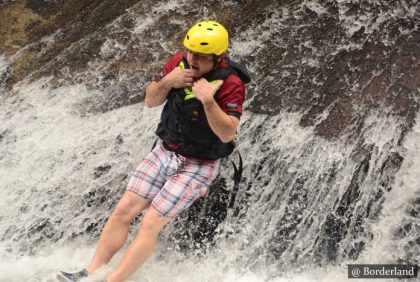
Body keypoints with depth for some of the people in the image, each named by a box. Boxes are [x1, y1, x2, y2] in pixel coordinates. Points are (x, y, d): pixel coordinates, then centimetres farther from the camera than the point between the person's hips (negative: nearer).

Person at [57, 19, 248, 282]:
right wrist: (167, 82, -18)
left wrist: (208, 101, -38)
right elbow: (150, 101, 1)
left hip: (199, 165, -5)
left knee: (150, 225, -11)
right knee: (123, 210, 0)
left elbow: (227, 134, -26)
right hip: (164, 151, 6)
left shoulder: (231, 84, -20)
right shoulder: (179, 61, -5)